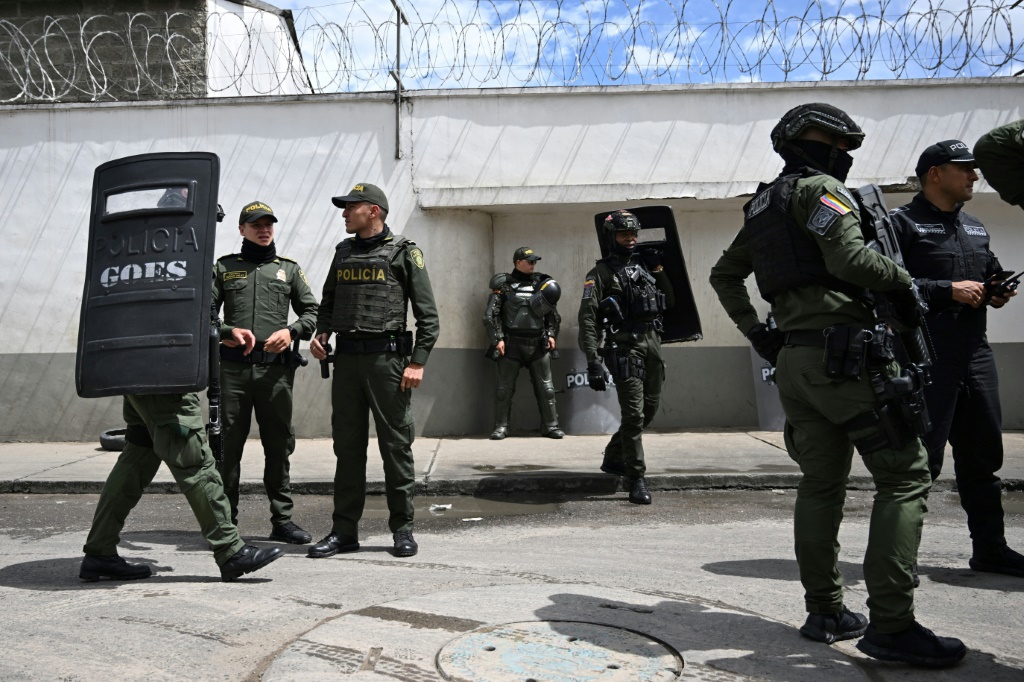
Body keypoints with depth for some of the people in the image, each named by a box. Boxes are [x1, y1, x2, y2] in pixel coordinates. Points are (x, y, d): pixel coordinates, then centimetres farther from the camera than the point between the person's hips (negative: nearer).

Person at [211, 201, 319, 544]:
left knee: (279, 444, 3)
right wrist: (229, 331, -11)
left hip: (275, 368, 1)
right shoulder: (224, 267, 14)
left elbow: (312, 312, 14)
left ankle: (282, 519, 12)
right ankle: (225, 521, 13)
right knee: (228, 443, 2)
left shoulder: (289, 269, 16)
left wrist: (291, 330, -6)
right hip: (233, 367, 0)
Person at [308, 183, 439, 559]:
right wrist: (321, 333, 4)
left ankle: (402, 528, 12)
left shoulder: (404, 252, 0)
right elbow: (328, 302, 24)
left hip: (387, 357, -5)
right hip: (346, 358, 5)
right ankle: (344, 530, 16)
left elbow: (427, 314, -3)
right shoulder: (343, 252, 17)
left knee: (396, 445, 0)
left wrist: (417, 362, -11)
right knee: (347, 446, 8)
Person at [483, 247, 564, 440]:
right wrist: (498, 339, -9)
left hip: (538, 344, 3)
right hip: (511, 344, -2)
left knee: (546, 387, 4)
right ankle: (501, 427, 11)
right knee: (505, 388, 2)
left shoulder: (541, 283, 10)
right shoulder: (504, 285, 1)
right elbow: (491, 315, -2)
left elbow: (552, 313, 17)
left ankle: (550, 426, 12)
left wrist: (551, 334, 6)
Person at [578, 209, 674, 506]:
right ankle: (637, 478, 1)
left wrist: (659, 269, 11)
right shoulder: (601, 273, -2)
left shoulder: (645, 266, 17)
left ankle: (613, 459, 31)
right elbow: (588, 318, -12)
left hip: (652, 343, 7)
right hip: (625, 346, -7)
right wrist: (592, 360, -21)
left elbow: (669, 301, 22)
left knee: (649, 409, 14)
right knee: (634, 413, -8)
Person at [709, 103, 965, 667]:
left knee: (820, 484, 12)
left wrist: (756, 332, 21)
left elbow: (724, 275, 27)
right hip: (843, 353, -9)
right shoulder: (820, 189, -4)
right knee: (904, 475, -4)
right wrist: (902, 278, -1)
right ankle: (890, 624, -7)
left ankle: (824, 613, 17)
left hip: (793, 360, 9)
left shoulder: (763, 206, 22)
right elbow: (850, 258, -19)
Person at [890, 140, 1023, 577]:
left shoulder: (975, 228, 22)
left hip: (974, 352, 8)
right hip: (926, 357, -8)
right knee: (922, 457, -6)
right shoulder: (903, 223, -3)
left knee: (983, 452, 12)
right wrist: (949, 290, -17)